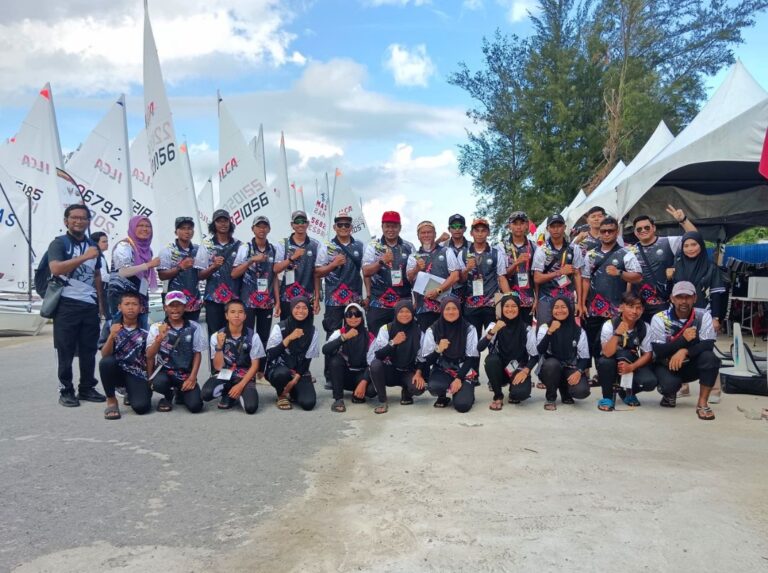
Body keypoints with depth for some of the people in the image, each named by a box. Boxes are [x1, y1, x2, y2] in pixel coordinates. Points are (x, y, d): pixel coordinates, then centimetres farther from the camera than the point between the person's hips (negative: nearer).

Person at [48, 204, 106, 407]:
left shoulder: (93, 245, 15)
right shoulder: (59, 243, -4)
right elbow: (55, 269, -21)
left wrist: (101, 301, 14)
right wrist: (84, 257, -25)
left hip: (90, 304, 5)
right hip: (67, 304, -5)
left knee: (89, 349, 9)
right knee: (66, 350, 1)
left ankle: (87, 388, 18)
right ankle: (65, 391, 9)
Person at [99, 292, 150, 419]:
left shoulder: (145, 330, -2)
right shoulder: (112, 326, 0)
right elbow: (105, 355, -10)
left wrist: (150, 379, -2)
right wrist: (111, 337, -26)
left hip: (137, 374, -1)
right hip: (116, 371, 1)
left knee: (141, 407, -24)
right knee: (106, 361, -33)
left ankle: (129, 391, 15)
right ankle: (111, 400, -10)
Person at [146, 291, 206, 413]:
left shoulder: (194, 327, -1)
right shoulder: (156, 328, -1)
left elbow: (197, 353, 3)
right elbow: (149, 356, -8)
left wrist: (192, 377, -6)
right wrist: (160, 338, -25)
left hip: (186, 374, 1)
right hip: (164, 370, 0)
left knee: (195, 405, -18)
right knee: (159, 383, -36)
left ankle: (181, 392, 20)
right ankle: (168, 396, 4)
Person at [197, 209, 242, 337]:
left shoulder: (239, 246, 5)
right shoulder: (206, 246, 4)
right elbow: (200, 275, 2)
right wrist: (214, 266, -14)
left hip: (235, 298, 0)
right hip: (213, 298, 0)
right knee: (215, 333, 2)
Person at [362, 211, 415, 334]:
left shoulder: (408, 247, 9)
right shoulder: (373, 246, 3)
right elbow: (366, 272, -5)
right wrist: (381, 261, -19)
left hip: (403, 304, 2)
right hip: (378, 304, -2)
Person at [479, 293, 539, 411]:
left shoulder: (526, 329, -6)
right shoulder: (494, 326, -4)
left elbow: (535, 356, -4)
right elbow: (479, 348, -18)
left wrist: (525, 371, -20)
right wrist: (493, 331, -30)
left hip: (518, 370, -1)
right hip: (499, 369, 2)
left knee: (521, 393, -32)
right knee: (491, 359, -32)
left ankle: (513, 392, 9)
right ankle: (498, 396, -10)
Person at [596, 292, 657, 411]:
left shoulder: (645, 328, -9)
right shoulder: (609, 325, -18)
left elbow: (648, 354, -6)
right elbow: (607, 353, -27)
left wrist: (631, 367, -23)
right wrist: (617, 334, -42)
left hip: (635, 365, 2)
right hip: (612, 365, -2)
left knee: (650, 382, -26)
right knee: (604, 361, -36)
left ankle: (627, 392, 10)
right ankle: (607, 397, -10)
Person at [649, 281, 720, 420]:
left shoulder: (703, 316, -10)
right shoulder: (660, 318, -15)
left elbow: (708, 344, -19)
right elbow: (658, 351, -20)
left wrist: (684, 351, -35)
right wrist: (683, 339, -31)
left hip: (691, 365, 1)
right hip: (666, 365, -1)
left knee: (710, 358, -30)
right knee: (670, 383, -33)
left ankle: (702, 403, -16)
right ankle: (669, 393, 10)